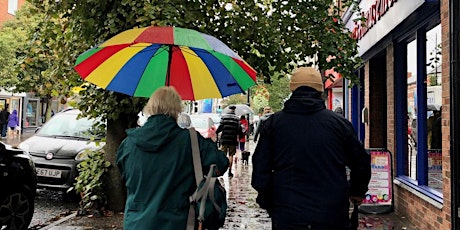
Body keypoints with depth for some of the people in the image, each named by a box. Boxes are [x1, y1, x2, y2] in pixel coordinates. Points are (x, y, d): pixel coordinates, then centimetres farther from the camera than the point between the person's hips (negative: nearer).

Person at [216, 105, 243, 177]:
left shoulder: (224, 117, 2)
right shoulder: (237, 118, 2)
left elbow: (220, 127, -5)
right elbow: (239, 129, -1)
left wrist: (215, 132, 8)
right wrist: (241, 136, 14)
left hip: (224, 139, 0)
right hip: (233, 139, 0)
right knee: (231, 155, 6)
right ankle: (230, 171, 5)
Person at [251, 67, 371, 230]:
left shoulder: (273, 123, -2)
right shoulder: (339, 123, 0)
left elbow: (260, 169, -3)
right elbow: (361, 163, 8)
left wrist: (267, 203, 11)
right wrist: (357, 192, 26)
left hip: (287, 217, 0)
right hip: (333, 217, 0)